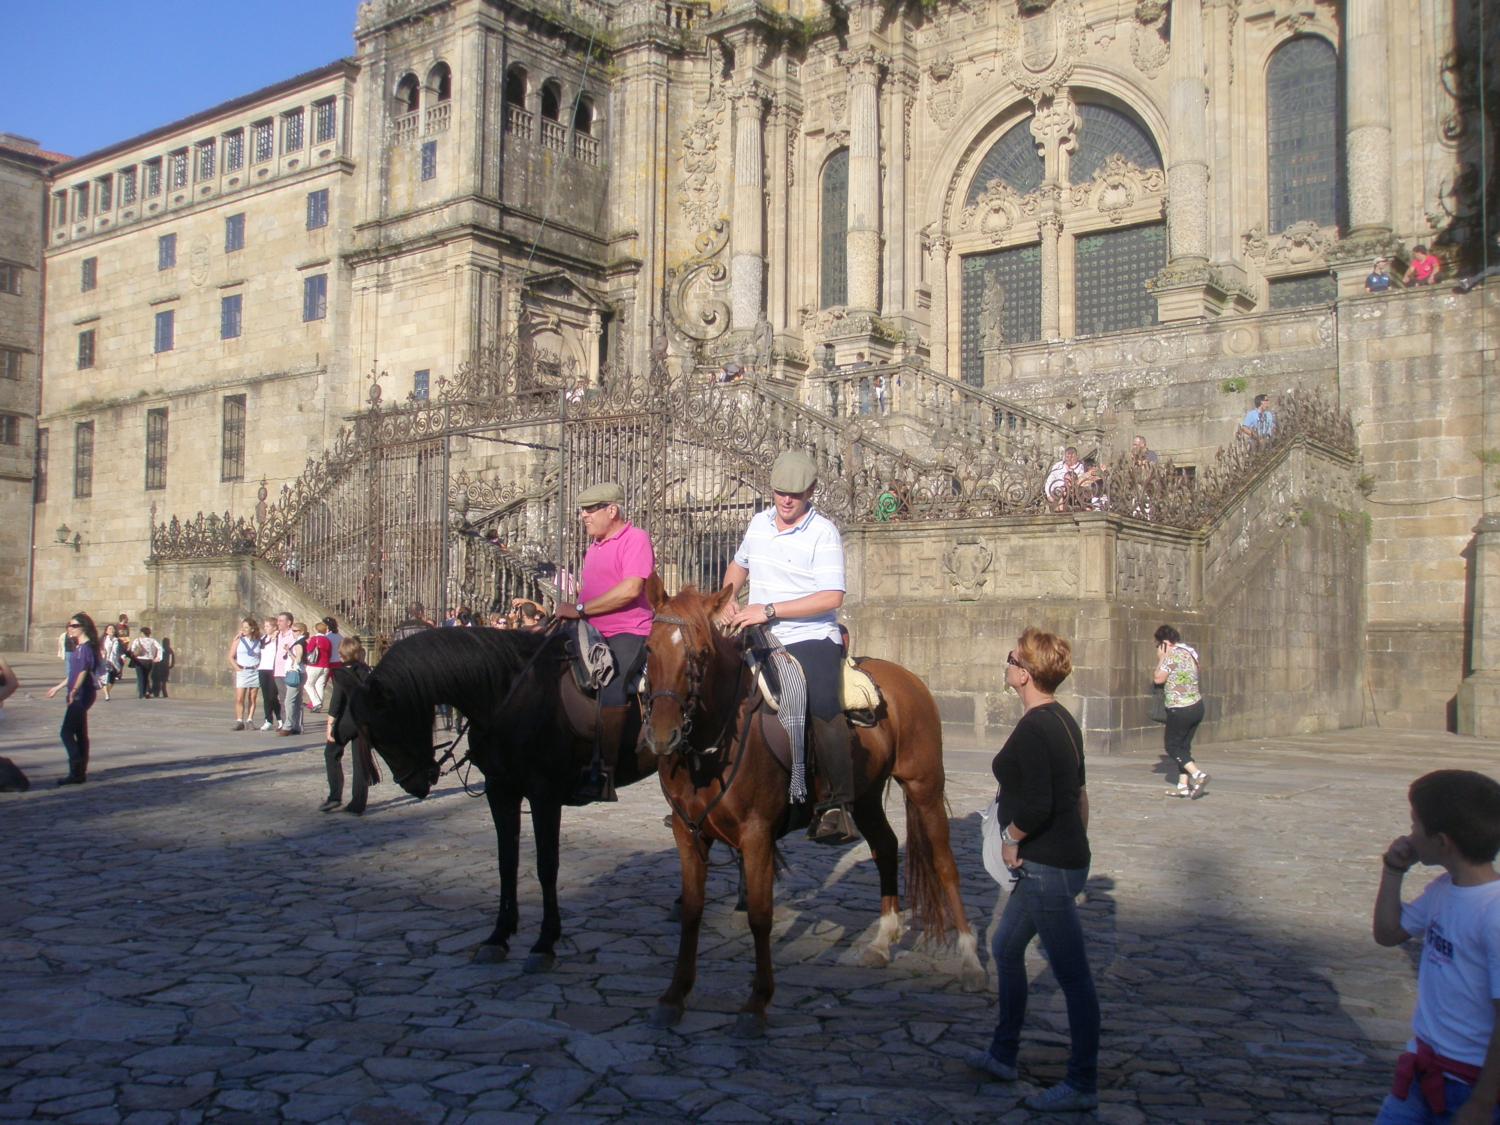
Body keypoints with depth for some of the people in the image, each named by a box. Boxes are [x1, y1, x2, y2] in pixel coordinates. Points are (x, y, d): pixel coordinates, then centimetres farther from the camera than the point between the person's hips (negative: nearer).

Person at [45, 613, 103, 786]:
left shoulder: (87, 647, -13)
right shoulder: (79, 647, 17)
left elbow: (84, 671, -24)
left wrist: (75, 690, -36)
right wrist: (58, 687, 33)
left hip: (82, 695, -10)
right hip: (79, 696, 10)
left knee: (67, 732, -10)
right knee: (80, 733, 11)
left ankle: (77, 772, -11)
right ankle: (81, 772, 14)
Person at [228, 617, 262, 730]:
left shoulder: (258, 641, 6)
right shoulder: (238, 640, 2)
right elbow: (230, 657, 2)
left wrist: (259, 666, -3)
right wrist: (238, 669, -6)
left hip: (255, 671, 1)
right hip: (242, 671, -1)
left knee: (252, 699, 3)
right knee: (239, 699, -7)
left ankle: (249, 721, 8)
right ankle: (239, 722, -2)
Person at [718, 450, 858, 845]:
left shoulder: (823, 533, -9)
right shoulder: (759, 522, 10)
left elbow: (831, 597, -19)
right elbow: (739, 566, 28)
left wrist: (769, 610, -21)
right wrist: (728, 601, 7)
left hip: (811, 638, -6)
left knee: (823, 706, -26)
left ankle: (837, 805, -20)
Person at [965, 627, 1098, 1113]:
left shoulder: (1032, 730, -21)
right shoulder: (1062, 719, 9)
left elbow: (1037, 805, -29)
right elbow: (1078, 793, 15)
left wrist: (1011, 838, -13)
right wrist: (1077, 845, 20)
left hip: (1048, 867, -11)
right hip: (1068, 856, 11)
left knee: (1072, 975, 2)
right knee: (1006, 948, 21)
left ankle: (1082, 1085, 15)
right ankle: (1003, 1054, 34)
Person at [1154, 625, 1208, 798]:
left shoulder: (1173, 655, -14)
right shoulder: (1189, 652, 13)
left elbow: (1158, 679, -13)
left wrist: (1161, 659, -4)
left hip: (1180, 709, -9)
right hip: (1197, 706, 9)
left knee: (1172, 746, 2)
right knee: (1184, 746, 13)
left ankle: (1198, 775, -12)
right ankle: (1183, 786, 12)